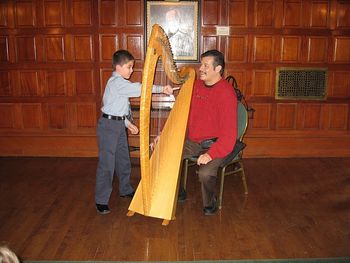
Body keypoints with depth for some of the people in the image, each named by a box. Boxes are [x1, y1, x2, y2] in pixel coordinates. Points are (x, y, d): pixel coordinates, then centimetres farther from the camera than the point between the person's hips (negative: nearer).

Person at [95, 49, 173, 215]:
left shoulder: (120, 83, 14)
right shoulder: (117, 82, -17)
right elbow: (138, 89, -28)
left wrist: (127, 123, 14)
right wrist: (161, 89, -26)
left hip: (118, 124, 10)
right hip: (108, 125, -10)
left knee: (123, 159, 17)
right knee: (107, 163, -4)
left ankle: (126, 190, 33)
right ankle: (101, 201, 5)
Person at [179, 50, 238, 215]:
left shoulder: (226, 93, -18)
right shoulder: (196, 85, 4)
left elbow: (229, 133, -21)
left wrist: (211, 154, -29)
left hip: (215, 144, -7)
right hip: (192, 140, 7)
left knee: (205, 173, -30)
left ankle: (210, 203, 4)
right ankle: (178, 193, 20)